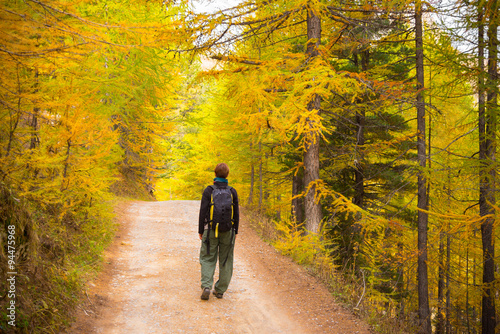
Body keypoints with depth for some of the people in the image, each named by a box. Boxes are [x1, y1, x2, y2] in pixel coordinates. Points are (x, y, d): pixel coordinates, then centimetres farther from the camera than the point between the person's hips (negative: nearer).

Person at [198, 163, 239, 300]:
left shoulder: (208, 190, -6)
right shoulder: (232, 191, -1)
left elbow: (203, 212, -7)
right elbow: (236, 213, 2)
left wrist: (200, 231, 1)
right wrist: (235, 231, 12)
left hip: (211, 230, -1)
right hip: (228, 231, 2)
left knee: (208, 259, 7)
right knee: (225, 261, 11)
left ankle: (206, 287, -10)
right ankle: (220, 290, 15)